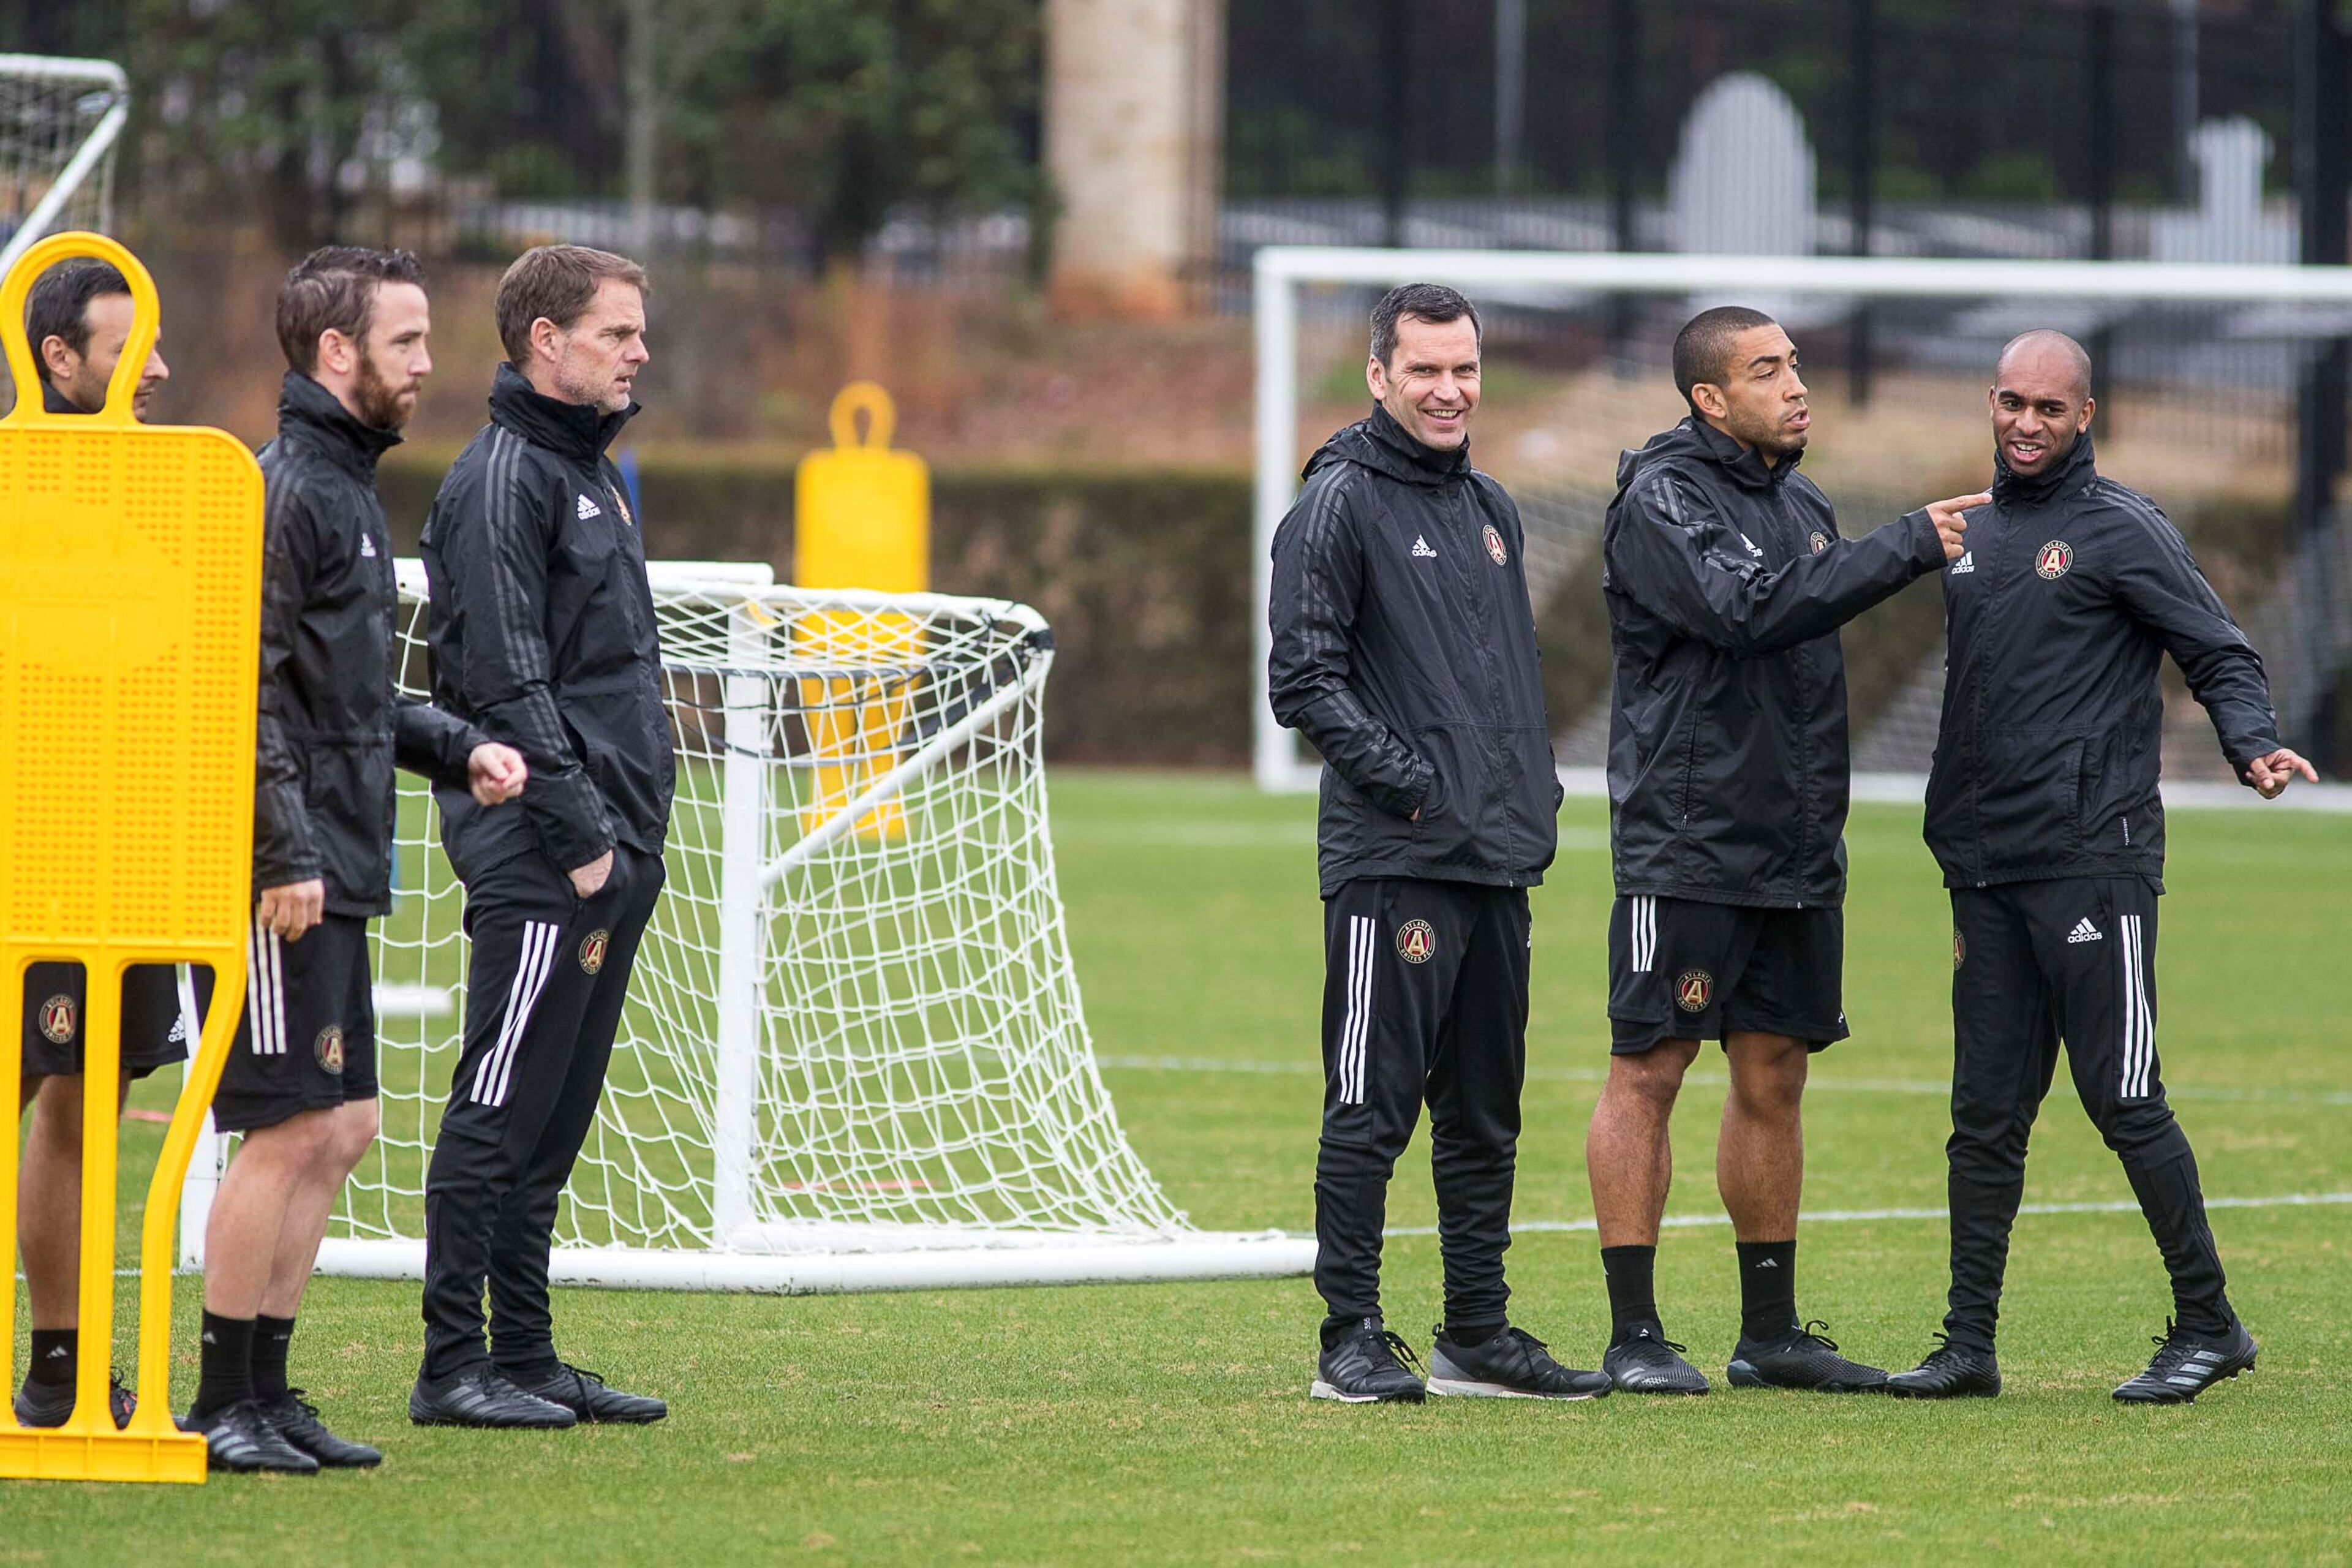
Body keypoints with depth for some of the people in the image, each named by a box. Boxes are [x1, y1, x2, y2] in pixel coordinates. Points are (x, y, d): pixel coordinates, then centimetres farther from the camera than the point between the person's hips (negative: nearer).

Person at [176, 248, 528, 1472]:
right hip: (285, 875, -10)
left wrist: (459, 749, 13)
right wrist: (285, 854, -22)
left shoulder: (350, 489, 19)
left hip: (336, 869, 10)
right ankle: (222, 1405, -3)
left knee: (342, 1128, 11)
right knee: (290, 1129, -9)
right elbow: (244, 690, -19)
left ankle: (267, 1392, 16)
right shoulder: (282, 491, -12)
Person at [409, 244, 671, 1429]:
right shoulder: (504, 477, -10)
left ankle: (524, 1354, 15)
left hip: (613, 852, 9)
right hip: (542, 855, -9)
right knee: (502, 1110, -7)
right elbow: (509, 683, -17)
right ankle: (454, 1366, -5)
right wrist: (580, 835, -18)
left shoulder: (592, 474, 20)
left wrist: (633, 837, 17)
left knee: (554, 1120, 11)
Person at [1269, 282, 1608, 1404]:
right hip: (1391, 859, -8)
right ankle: (1352, 1338, -2)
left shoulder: (1490, 508, 18)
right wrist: (1404, 778, -17)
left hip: (1497, 856, 8)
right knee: (1372, 1106, -6)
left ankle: (1478, 1333, 18)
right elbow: (1303, 679, -11)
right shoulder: (1340, 503, -6)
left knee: (1486, 1111, 11)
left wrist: (1535, 795, 12)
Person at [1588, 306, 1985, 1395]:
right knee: (1648, 1071, -5)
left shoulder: (1803, 506, 16)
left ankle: (1771, 1331, 16)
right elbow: (1749, 609, -25)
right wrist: (1906, 549, -21)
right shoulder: (1662, 499, -9)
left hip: (1796, 853, 8)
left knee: (1774, 1079, 10)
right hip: (1685, 845, -8)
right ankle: (1634, 1335, -3)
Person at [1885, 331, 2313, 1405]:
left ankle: (2207, 1325, 4)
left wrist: (2254, 748, -26)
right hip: (1986, 872, 7)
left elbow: (2220, 654, -7)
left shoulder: (2122, 531, -4)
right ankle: (1969, 1345, 9)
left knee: (2123, 1102, -6)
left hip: (2092, 863, -7)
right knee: (1985, 1114, 6)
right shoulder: (1976, 534, 17)